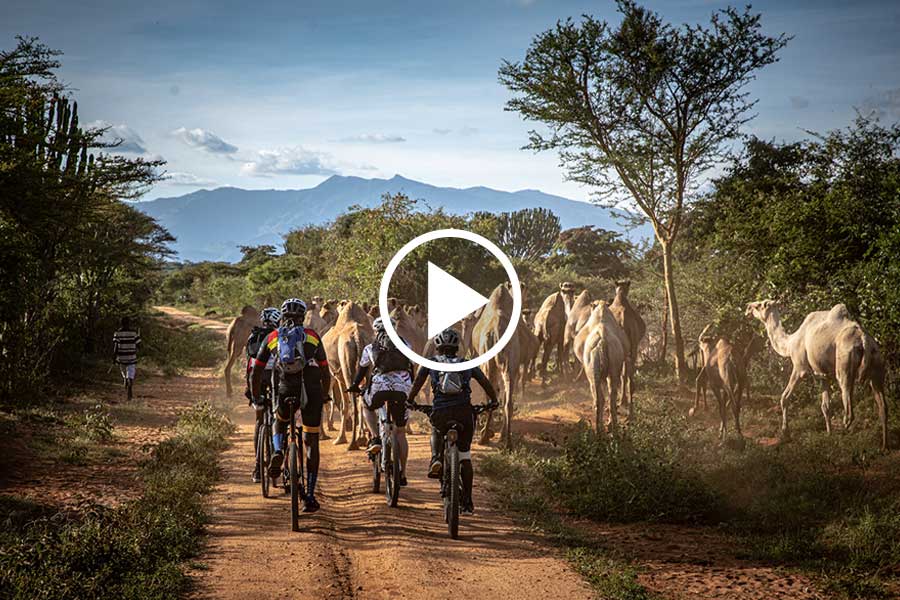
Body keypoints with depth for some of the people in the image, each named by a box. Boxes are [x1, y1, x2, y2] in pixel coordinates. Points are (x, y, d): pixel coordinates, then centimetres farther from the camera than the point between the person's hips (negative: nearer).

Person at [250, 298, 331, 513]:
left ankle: (278, 452, 1)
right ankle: (310, 496, 7)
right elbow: (325, 372, 21)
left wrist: (256, 399, 32)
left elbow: (256, 373, 19)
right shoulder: (313, 336, 17)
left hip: (286, 390, 0)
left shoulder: (273, 337, 17)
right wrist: (325, 396, 36)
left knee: (279, 423, 32)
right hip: (312, 390, 0)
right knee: (312, 442, 10)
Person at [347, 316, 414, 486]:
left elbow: (362, 370, 25)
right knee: (400, 433, 13)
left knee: (367, 407, 33)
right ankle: (402, 474, 13)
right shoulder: (404, 345, 22)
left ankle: (375, 438, 11)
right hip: (403, 388, 2)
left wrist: (354, 386, 42)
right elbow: (411, 368, 28)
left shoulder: (370, 348, 17)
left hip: (380, 386, -2)